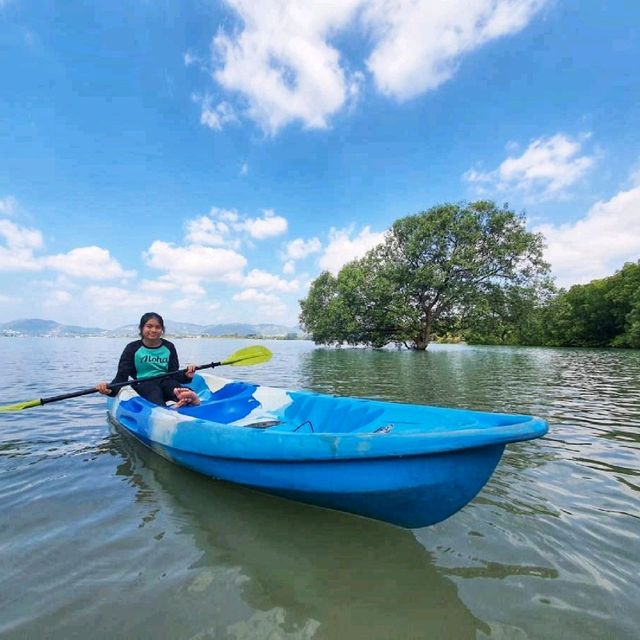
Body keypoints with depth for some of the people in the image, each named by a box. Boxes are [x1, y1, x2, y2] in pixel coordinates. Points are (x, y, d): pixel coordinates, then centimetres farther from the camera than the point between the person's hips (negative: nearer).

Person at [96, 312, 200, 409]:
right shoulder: (133, 348, 6)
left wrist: (186, 376, -16)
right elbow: (122, 375, 2)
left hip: (165, 381, 2)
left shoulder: (168, 347, 11)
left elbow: (174, 374, 8)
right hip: (143, 383, -1)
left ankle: (187, 397, -68)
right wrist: (110, 388, -21)